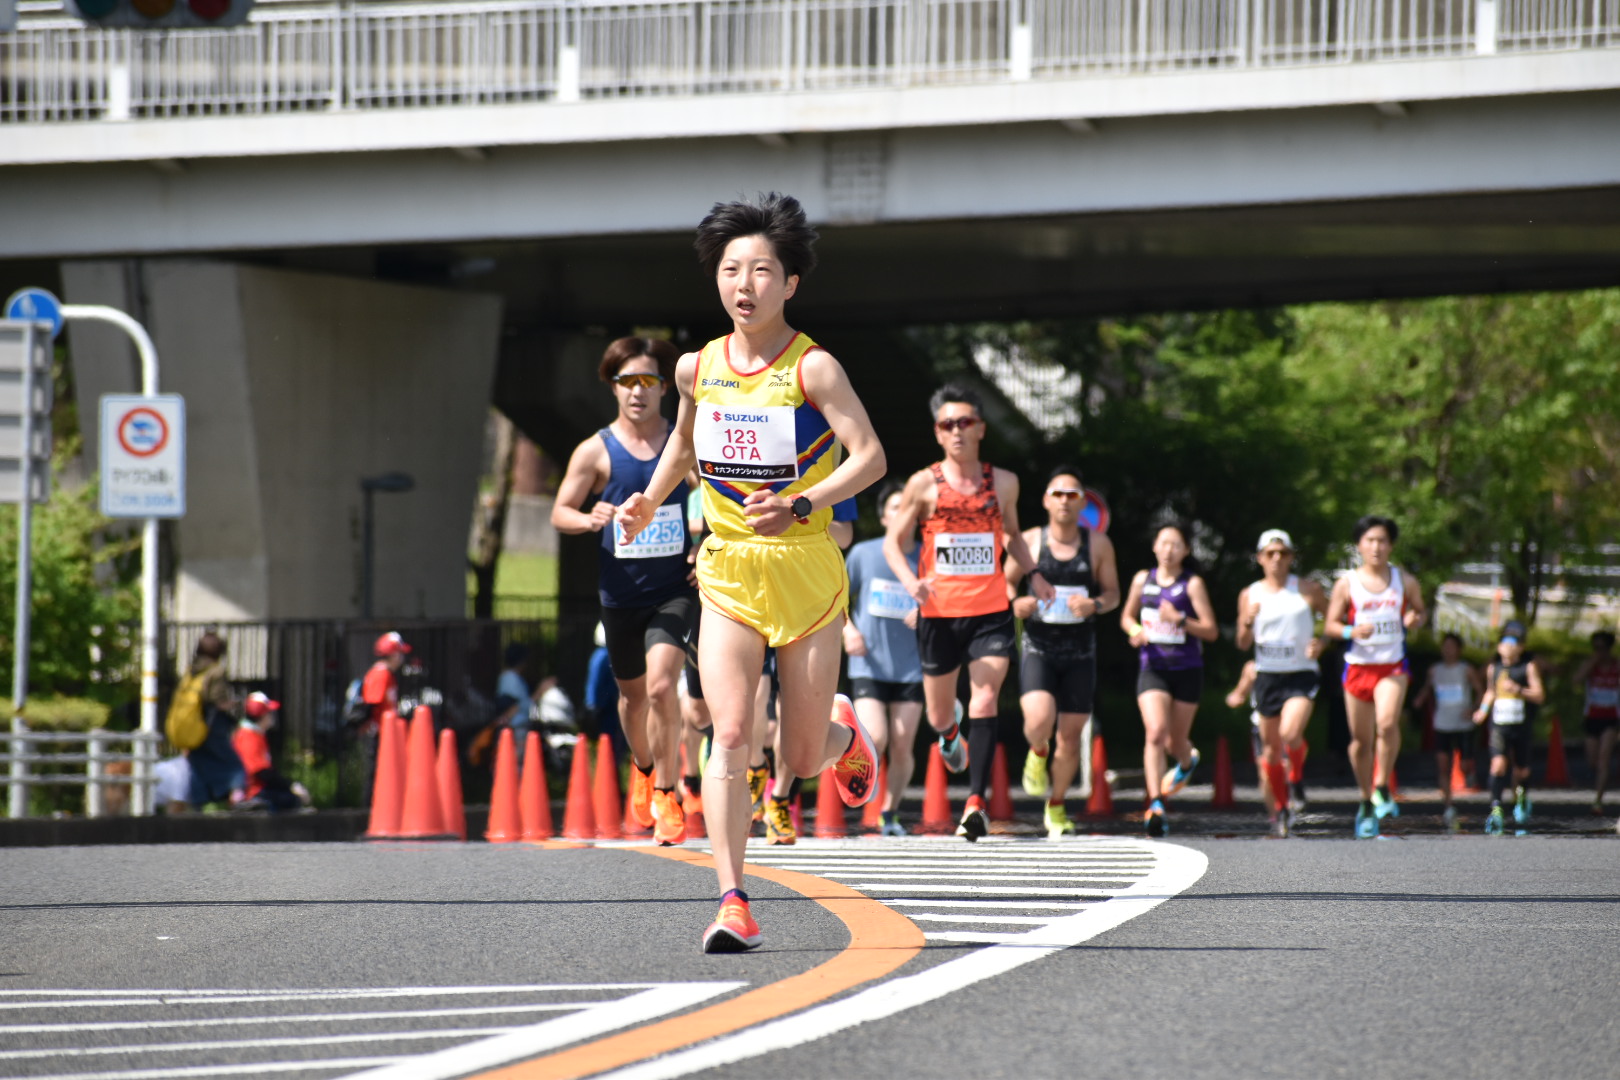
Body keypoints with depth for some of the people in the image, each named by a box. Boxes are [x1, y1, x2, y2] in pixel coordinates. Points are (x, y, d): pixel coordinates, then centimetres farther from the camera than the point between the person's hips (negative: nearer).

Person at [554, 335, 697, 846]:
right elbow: (560, 512, -1)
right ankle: (642, 770, 45)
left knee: (661, 683, -20)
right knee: (633, 693, 15)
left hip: (675, 588, -2)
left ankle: (667, 794, -7)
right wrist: (590, 519, -23)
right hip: (620, 591, 2)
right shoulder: (596, 451, -3)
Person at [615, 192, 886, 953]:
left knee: (803, 759, 5)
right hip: (728, 573, 2)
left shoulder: (812, 368, -10)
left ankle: (844, 736, 43)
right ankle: (733, 903, -18)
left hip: (806, 569, -2)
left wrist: (800, 505, -28)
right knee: (730, 735, -16)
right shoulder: (697, 368, 4)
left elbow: (870, 457, -16)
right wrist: (650, 501, 12)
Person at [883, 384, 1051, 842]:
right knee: (938, 715, 12)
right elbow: (893, 541, 2)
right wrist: (910, 581, -17)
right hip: (939, 613, 0)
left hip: (991, 612, 0)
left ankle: (976, 801, -20)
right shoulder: (924, 485, -2)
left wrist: (1033, 574, 8)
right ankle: (949, 734, 51)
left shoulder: (1003, 483, 5)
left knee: (985, 701, -18)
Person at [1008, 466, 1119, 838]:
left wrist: (1095, 604, -14)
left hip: (1080, 652, 2)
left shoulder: (1098, 545, 2)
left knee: (1071, 735, 5)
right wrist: (1016, 603, -12)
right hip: (1038, 645, -2)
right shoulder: (1029, 542, -1)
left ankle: (1056, 807, 26)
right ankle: (1038, 753, 13)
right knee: (1040, 720, -24)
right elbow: (1005, 582, 10)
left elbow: (1113, 592, 8)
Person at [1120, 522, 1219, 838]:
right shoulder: (1143, 580, 6)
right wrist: (1135, 631, -2)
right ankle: (1155, 805, -23)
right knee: (1155, 733, -20)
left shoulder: (1192, 584, -3)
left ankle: (1188, 760, 50)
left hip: (1186, 670, -1)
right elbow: (1127, 616, 21)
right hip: (1152, 668, 1)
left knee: (1175, 741, 11)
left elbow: (1211, 631, -7)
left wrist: (1180, 620, -21)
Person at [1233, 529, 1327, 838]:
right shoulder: (1250, 595, 5)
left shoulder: (1307, 590, -1)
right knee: (1270, 748, 8)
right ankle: (1279, 809, 25)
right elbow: (1243, 644, 6)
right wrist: (1247, 623, -15)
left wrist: (1321, 643, -9)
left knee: (1290, 734, -26)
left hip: (1301, 675, -3)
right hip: (1267, 676, 3)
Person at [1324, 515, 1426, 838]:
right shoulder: (1347, 584, 1)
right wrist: (1352, 632, -18)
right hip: (1358, 664, 1)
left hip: (1393, 666, -1)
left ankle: (1382, 788, -11)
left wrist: (1414, 620, -6)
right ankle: (1367, 803, 24)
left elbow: (1419, 611, 17)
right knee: (1361, 740, 6)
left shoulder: (1404, 581, 4)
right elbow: (1330, 625, 3)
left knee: (1388, 723, -26)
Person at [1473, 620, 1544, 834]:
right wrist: (1484, 709, 9)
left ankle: (1522, 798, 44)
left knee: (1521, 770, 10)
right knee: (1498, 763, -20)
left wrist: (1519, 690, -21)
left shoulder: (1528, 666, -2)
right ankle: (1496, 810, -28)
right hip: (1498, 725, 1)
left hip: (1521, 726, -1)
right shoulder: (1494, 667, 8)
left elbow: (1539, 695, -6)